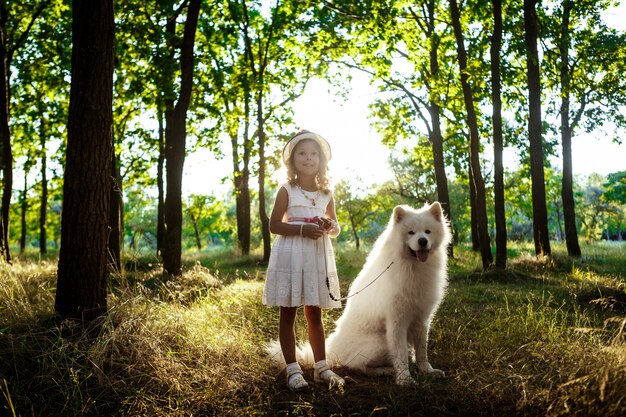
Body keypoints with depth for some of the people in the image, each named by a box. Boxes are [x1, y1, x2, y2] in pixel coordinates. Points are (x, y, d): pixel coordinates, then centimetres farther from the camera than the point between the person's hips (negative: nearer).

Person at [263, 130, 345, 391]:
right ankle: (293, 370, 7)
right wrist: (302, 228, -19)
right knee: (288, 314, 1)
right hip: (290, 255, -4)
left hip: (318, 256, 4)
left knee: (315, 313, 11)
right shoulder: (286, 190, -2)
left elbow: (336, 229, 17)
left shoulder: (326, 193, 10)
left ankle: (321, 367, 18)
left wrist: (330, 227, -7)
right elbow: (274, 225, -7)